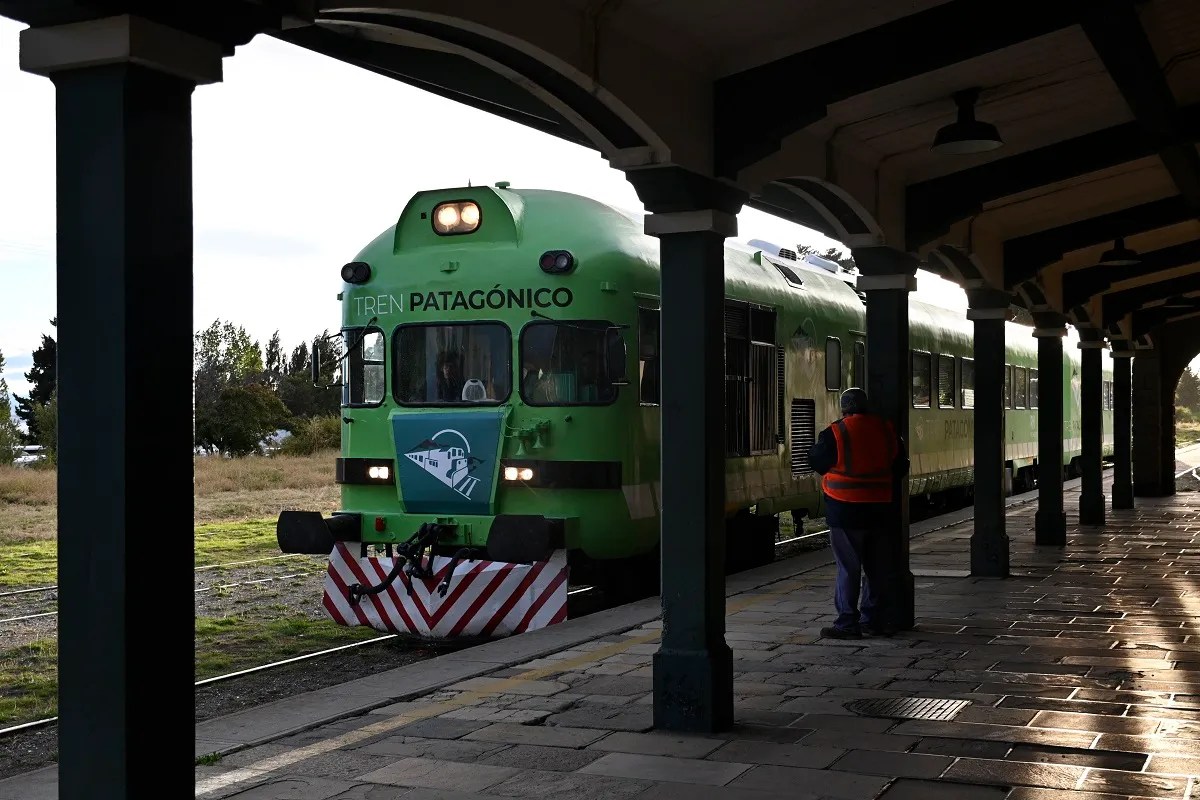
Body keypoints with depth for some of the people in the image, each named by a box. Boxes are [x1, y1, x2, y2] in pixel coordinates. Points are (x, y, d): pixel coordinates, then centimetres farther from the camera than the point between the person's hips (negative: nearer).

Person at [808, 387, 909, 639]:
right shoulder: (887, 430, 4)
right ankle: (877, 619, 19)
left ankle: (847, 623, -1)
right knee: (877, 567, 13)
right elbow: (901, 467, 13)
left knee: (849, 568, -1)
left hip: (846, 511, -5)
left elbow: (816, 462, 0)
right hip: (879, 510, 5)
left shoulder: (836, 433, -13)